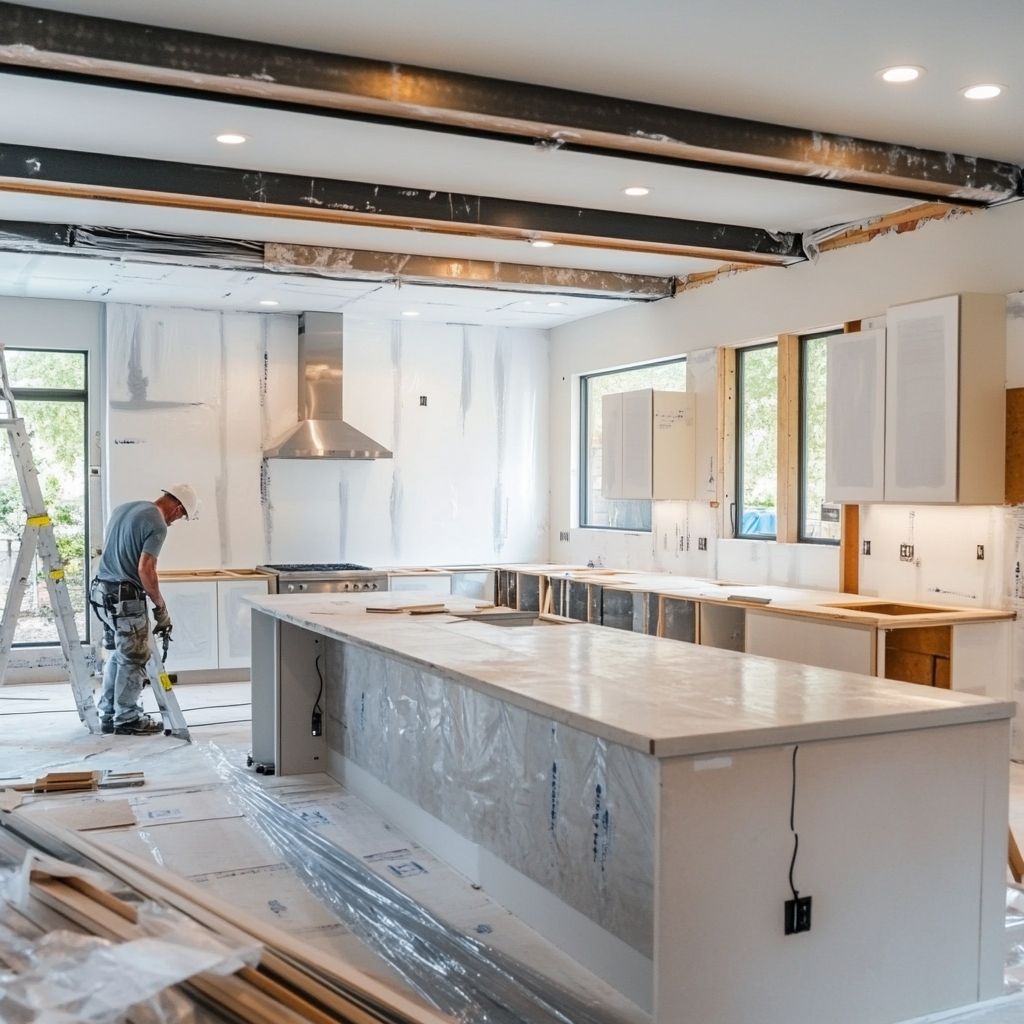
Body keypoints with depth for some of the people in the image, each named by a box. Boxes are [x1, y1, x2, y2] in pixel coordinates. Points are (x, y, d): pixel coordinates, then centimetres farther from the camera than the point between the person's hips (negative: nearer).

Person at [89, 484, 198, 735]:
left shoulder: (123, 508, 13)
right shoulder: (157, 524, -14)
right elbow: (145, 569, -21)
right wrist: (160, 605, -10)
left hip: (101, 590, 9)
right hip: (125, 597, -9)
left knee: (118, 655, 19)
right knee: (134, 659, 2)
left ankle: (108, 715, 25)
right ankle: (126, 719, 10)